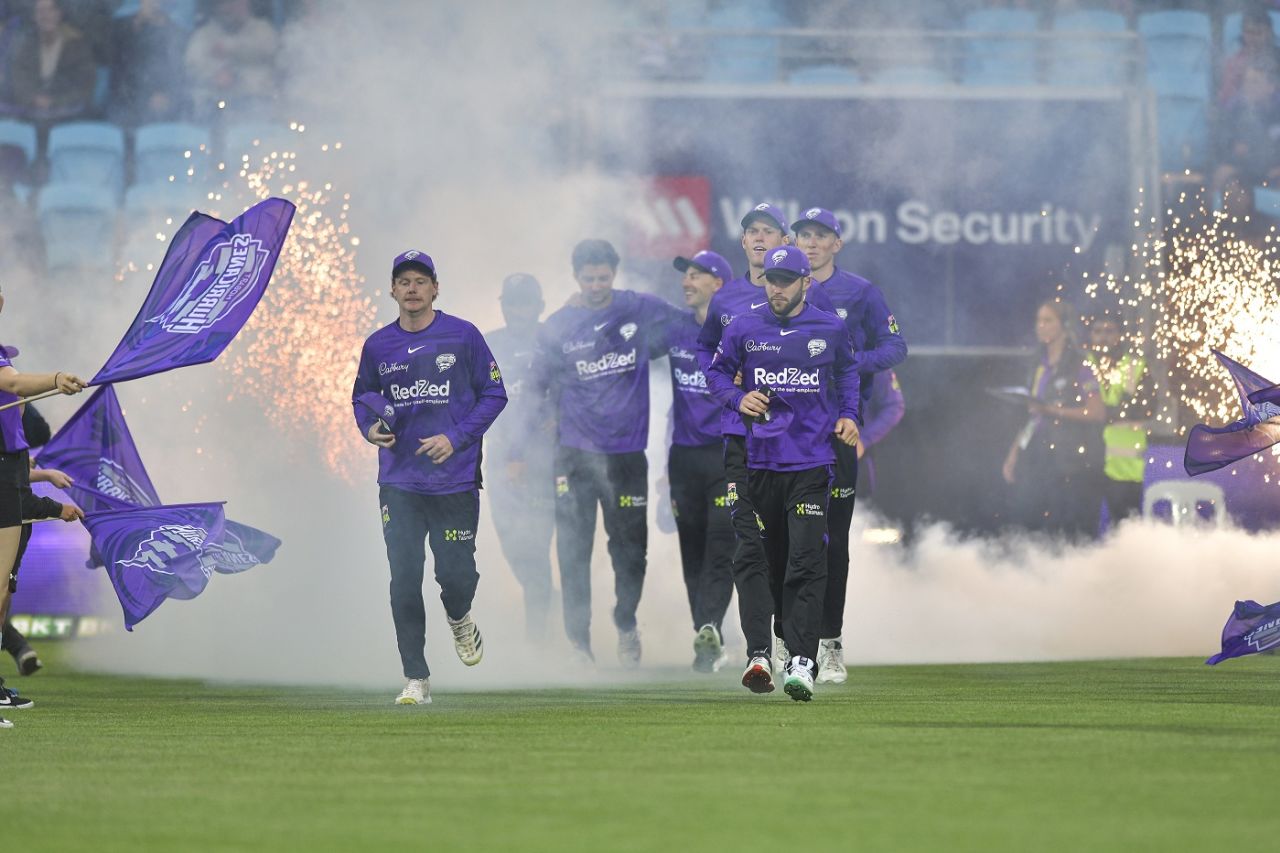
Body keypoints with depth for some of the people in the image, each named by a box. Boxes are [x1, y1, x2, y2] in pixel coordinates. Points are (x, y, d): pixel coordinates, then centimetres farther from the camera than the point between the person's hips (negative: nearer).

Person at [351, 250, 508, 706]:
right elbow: (361, 396, 20)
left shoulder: (463, 336, -2)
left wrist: (456, 437, -10)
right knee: (404, 579, -5)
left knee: (455, 573, -1)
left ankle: (460, 620, 36)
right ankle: (416, 679, 2)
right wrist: (370, 427, -2)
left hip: (455, 480, -2)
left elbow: (494, 393, 2)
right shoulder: (378, 346, 6)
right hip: (399, 483, 2)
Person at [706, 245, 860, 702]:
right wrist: (738, 399, -4)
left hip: (811, 462, -1)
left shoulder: (831, 330, 7)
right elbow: (717, 372, 15)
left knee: (807, 563, -11)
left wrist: (847, 415, 9)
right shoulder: (743, 329, 5)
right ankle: (758, 654, 10)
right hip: (757, 459, 1)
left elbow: (847, 371, 24)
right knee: (756, 562, 3)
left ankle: (802, 662, -15)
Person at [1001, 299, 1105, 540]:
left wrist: (1052, 410, -15)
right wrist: (1013, 454, 16)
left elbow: (1097, 412, -10)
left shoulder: (1079, 366, -2)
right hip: (1038, 455, 6)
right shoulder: (1041, 368, 17)